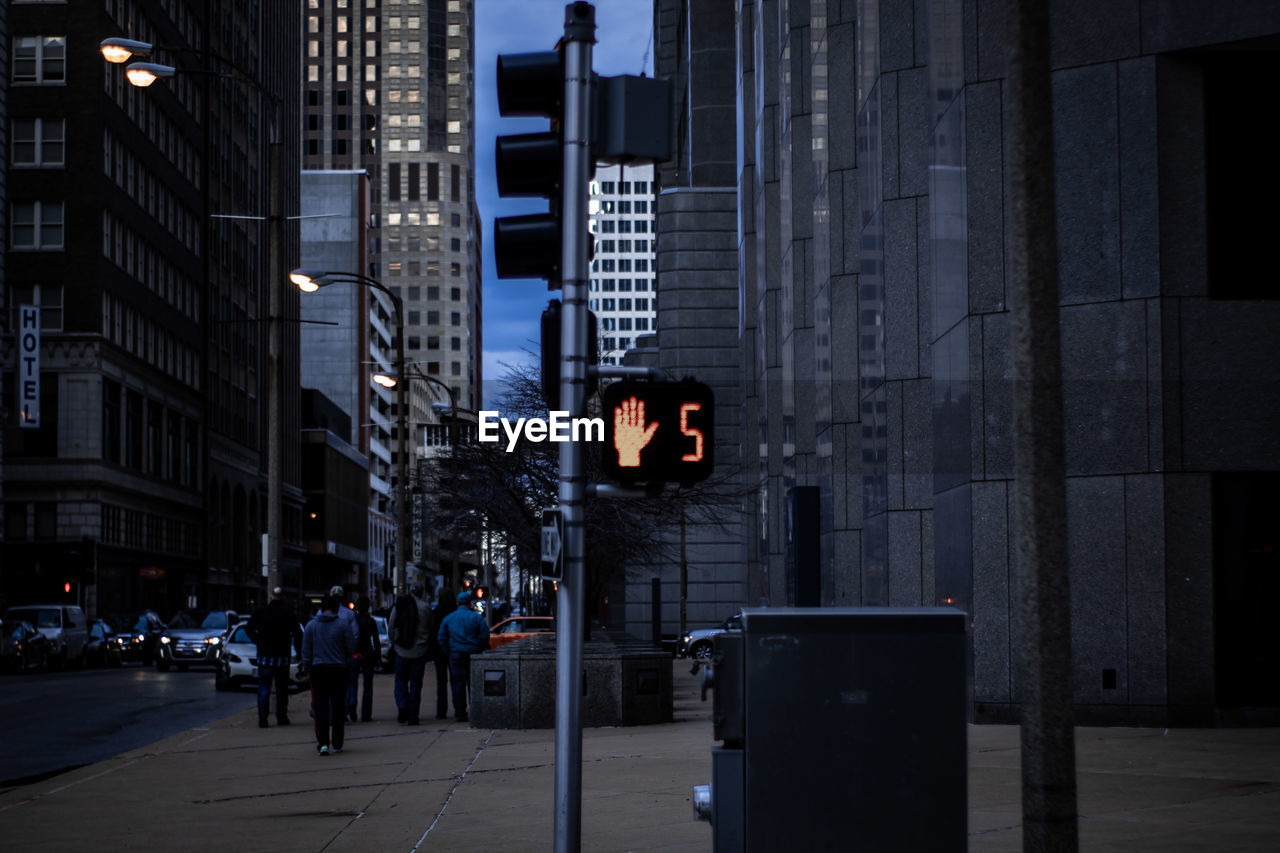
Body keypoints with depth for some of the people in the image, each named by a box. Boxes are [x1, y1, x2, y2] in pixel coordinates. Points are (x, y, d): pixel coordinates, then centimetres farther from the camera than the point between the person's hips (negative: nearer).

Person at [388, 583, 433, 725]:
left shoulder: (397, 606, -2)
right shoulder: (426, 608, -6)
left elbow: (391, 628, 1)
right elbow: (431, 628, 2)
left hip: (401, 651, 1)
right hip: (419, 651, -1)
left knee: (401, 681, 13)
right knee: (415, 684, 5)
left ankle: (401, 705, -11)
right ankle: (413, 717, 3)